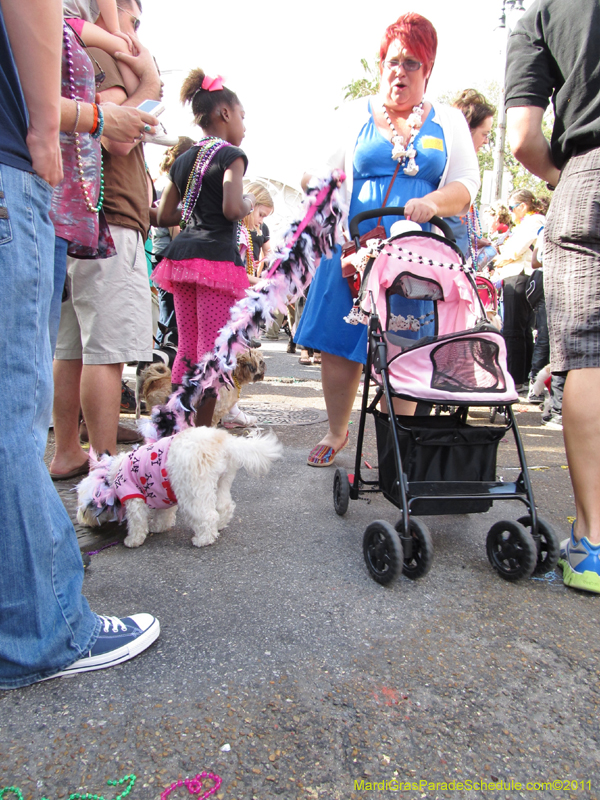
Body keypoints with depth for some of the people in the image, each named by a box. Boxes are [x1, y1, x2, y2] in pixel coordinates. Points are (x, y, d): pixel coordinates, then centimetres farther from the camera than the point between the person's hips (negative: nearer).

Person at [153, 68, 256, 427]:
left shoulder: (183, 160, 18)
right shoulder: (231, 155, -2)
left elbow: (164, 215, 18)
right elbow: (232, 209, -16)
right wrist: (250, 203, 4)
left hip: (182, 253, 8)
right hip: (218, 255, -8)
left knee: (186, 348, 12)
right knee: (213, 351, -5)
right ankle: (202, 432, -3)